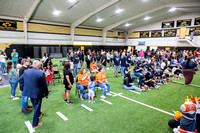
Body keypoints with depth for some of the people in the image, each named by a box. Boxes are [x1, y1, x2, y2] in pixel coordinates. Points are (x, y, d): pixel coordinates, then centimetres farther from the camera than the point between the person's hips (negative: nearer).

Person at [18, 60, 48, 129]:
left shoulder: (26, 72, -7)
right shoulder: (41, 73, -22)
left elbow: (20, 80, 6)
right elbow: (44, 85, -15)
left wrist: (25, 88, 15)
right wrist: (46, 94, 0)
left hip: (29, 92, 6)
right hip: (37, 93, -5)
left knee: (35, 106, 30)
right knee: (37, 107, 13)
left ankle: (39, 113, 57)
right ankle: (35, 124, 27)